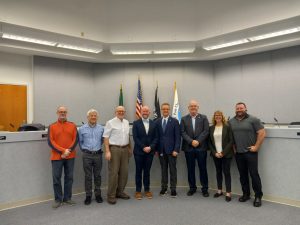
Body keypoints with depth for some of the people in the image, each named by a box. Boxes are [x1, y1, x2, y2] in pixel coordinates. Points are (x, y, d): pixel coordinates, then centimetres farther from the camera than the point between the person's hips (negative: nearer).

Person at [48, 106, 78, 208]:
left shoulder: (72, 125, 7)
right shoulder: (52, 127, 3)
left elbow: (75, 140, 2)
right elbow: (50, 142, -5)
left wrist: (68, 151, -12)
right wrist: (63, 151, -14)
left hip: (70, 156, 2)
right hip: (57, 156, -1)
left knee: (69, 177, 7)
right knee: (56, 178, 2)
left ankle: (67, 198, 20)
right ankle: (58, 199, 15)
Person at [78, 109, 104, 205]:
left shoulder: (101, 128, 3)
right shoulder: (82, 129, 1)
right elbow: (80, 142, 11)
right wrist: (85, 150, 11)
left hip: (98, 154, 1)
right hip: (87, 155, -1)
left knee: (97, 175, 9)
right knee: (88, 176, 4)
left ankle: (98, 194, 21)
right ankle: (88, 195, 15)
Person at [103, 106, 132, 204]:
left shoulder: (126, 122, 13)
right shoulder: (110, 122, -6)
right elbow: (106, 137, -9)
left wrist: (129, 148, 15)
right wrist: (107, 151, -16)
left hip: (125, 149, 6)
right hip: (114, 149, -6)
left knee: (124, 172, 10)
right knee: (113, 173, -3)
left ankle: (120, 192, 24)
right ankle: (111, 195, 7)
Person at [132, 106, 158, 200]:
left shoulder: (153, 123, 7)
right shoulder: (136, 123, 0)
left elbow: (156, 137, 3)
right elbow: (135, 137, -7)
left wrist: (150, 147, -11)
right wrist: (143, 147, -13)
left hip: (150, 151, 2)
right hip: (139, 151, -2)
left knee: (147, 171, 9)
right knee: (139, 171, 6)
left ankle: (147, 190, 19)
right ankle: (138, 191, 15)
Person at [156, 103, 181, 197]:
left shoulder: (174, 121, -1)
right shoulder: (157, 122, 7)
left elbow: (177, 137, -5)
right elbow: (156, 136, 8)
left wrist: (176, 150, -11)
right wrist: (156, 149, 2)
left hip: (171, 150, -2)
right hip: (161, 150, 3)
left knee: (173, 169, 3)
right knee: (163, 169, 10)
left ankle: (173, 189, 10)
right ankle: (164, 187, 20)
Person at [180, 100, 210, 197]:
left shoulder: (203, 118, 6)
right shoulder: (184, 119, 8)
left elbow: (206, 131, -3)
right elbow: (183, 133, 0)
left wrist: (198, 141, -13)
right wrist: (191, 141, -13)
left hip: (201, 147, -1)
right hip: (188, 148, 1)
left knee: (203, 168, 4)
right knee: (190, 169, 8)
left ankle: (205, 188, 15)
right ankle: (192, 187, 20)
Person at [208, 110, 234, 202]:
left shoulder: (227, 127, -4)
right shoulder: (211, 128, 5)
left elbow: (231, 141, -7)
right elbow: (209, 142, 6)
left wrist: (223, 152, -13)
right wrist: (214, 152, -5)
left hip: (226, 154, -3)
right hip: (215, 154, 3)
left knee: (226, 172, -1)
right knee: (218, 172, 11)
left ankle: (228, 193, 5)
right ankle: (219, 190, 22)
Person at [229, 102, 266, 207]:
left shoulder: (253, 119, -5)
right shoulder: (231, 122, 8)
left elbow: (262, 133, -8)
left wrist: (256, 147, -10)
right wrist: (232, 147, 6)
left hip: (250, 152, -4)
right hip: (238, 153, 4)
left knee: (254, 174, -1)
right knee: (243, 174, 12)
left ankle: (258, 196, 12)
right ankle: (246, 194, 25)